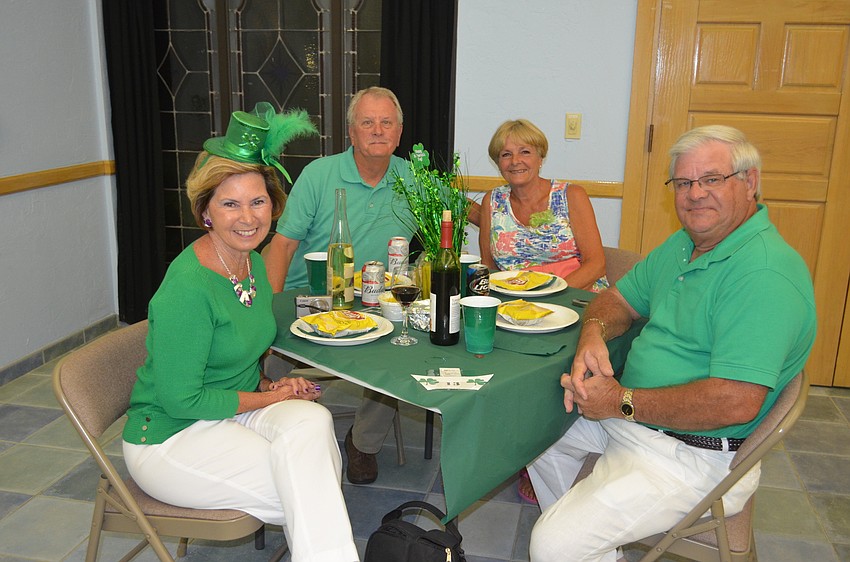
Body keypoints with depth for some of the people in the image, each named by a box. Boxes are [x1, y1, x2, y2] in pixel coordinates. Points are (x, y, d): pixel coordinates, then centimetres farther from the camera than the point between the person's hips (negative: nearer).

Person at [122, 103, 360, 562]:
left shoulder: (253, 263, 3)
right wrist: (272, 396, -13)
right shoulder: (187, 288, -24)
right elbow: (180, 400, -21)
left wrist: (269, 385, -4)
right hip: (170, 437, -7)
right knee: (309, 495, -22)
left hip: (235, 411, 7)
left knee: (312, 420, -23)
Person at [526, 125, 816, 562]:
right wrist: (592, 335, -11)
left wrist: (622, 402, -23)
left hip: (693, 455, -9)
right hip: (630, 415, 10)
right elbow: (619, 299, 14)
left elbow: (737, 402, -31)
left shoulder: (764, 274, -24)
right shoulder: (683, 244, 7)